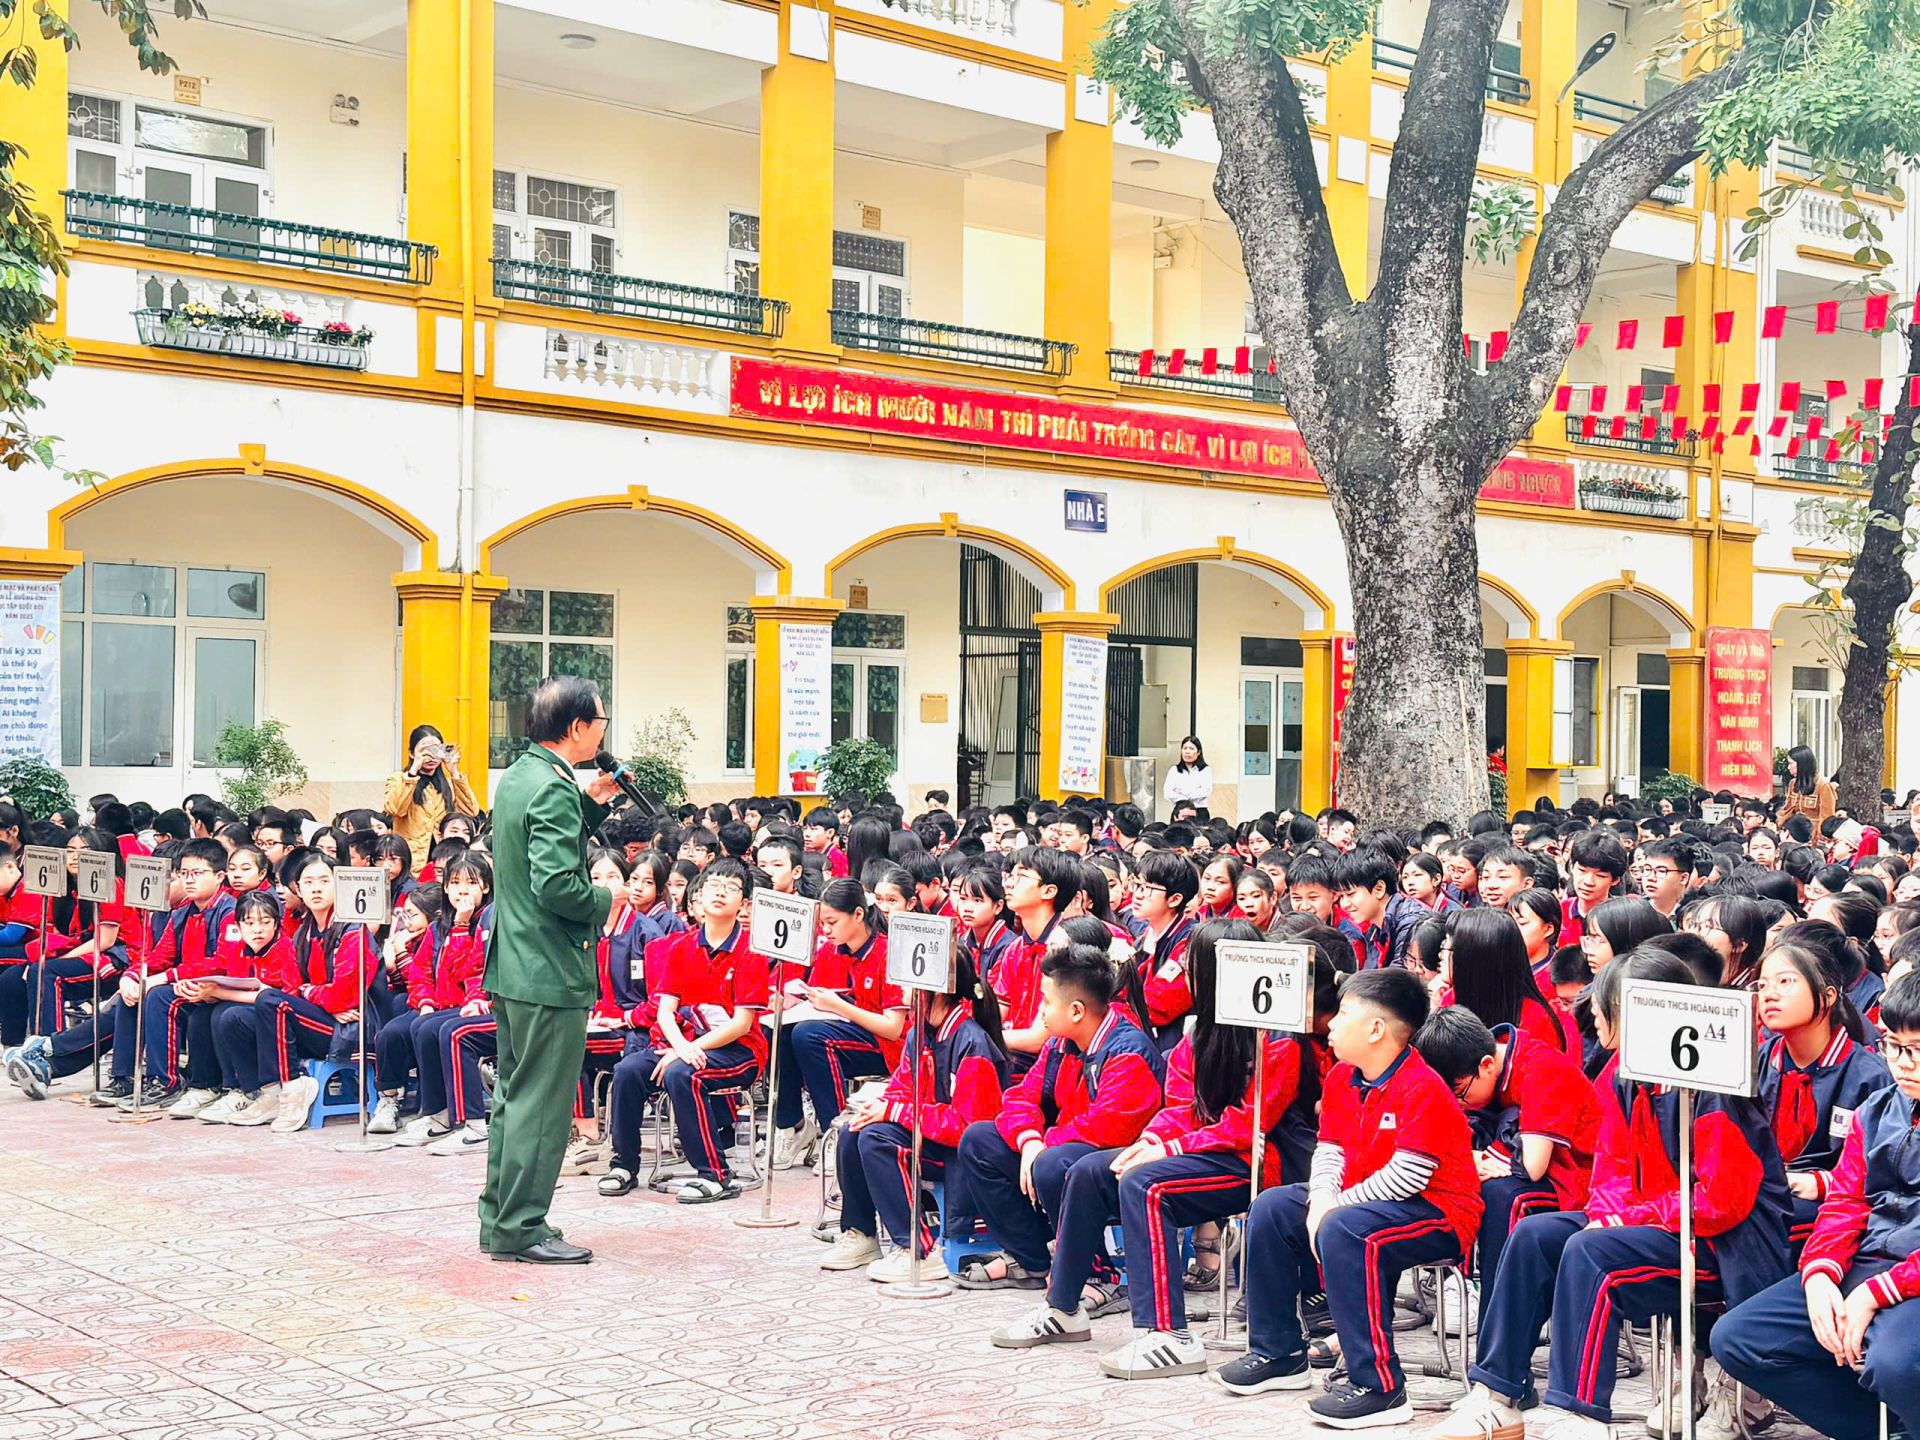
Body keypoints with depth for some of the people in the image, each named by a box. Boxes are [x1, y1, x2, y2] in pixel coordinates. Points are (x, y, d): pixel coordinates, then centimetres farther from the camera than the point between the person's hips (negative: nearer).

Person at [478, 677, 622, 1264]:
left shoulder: (518, 775, 11)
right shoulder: (553, 789, -19)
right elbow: (555, 883, -27)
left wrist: (590, 803, 12)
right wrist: (604, 901, -10)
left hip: (512, 965, 10)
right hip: (551, 972, -10)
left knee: (514, 1095, 17)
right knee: (541, 1103, -1)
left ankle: (500, 1219, 24)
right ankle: (522, 1228, 5)